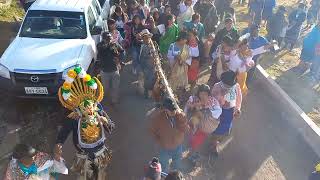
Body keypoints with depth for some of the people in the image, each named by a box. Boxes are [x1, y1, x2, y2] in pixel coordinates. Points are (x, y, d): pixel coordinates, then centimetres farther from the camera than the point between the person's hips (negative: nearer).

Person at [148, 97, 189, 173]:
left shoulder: (180, 115, -21)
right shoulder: (158, 117, -27)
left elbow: (186, 129, -23)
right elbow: (152, 131, -10)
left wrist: (180, 118, -36)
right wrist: (160, 143, -11)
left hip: (178, 147, 3)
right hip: (165, 149, -2)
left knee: (177, 166, 31)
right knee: (164, 169, 24)